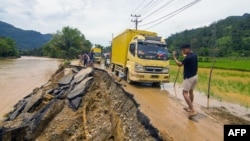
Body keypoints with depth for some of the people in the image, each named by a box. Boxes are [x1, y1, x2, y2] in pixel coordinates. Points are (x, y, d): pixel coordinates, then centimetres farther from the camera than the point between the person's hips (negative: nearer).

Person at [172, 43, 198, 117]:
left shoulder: (188, 57, -21)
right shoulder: (194, 55, 8)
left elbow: (180, 64, -17)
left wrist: (174, 57, -8)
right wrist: (185, 55, 25)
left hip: (189, 77, -10)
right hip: (195, 76, 10)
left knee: (185, 93, -6)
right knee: (191, 91, 19)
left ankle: (193, 110, -10)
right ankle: (190, 107, 31)